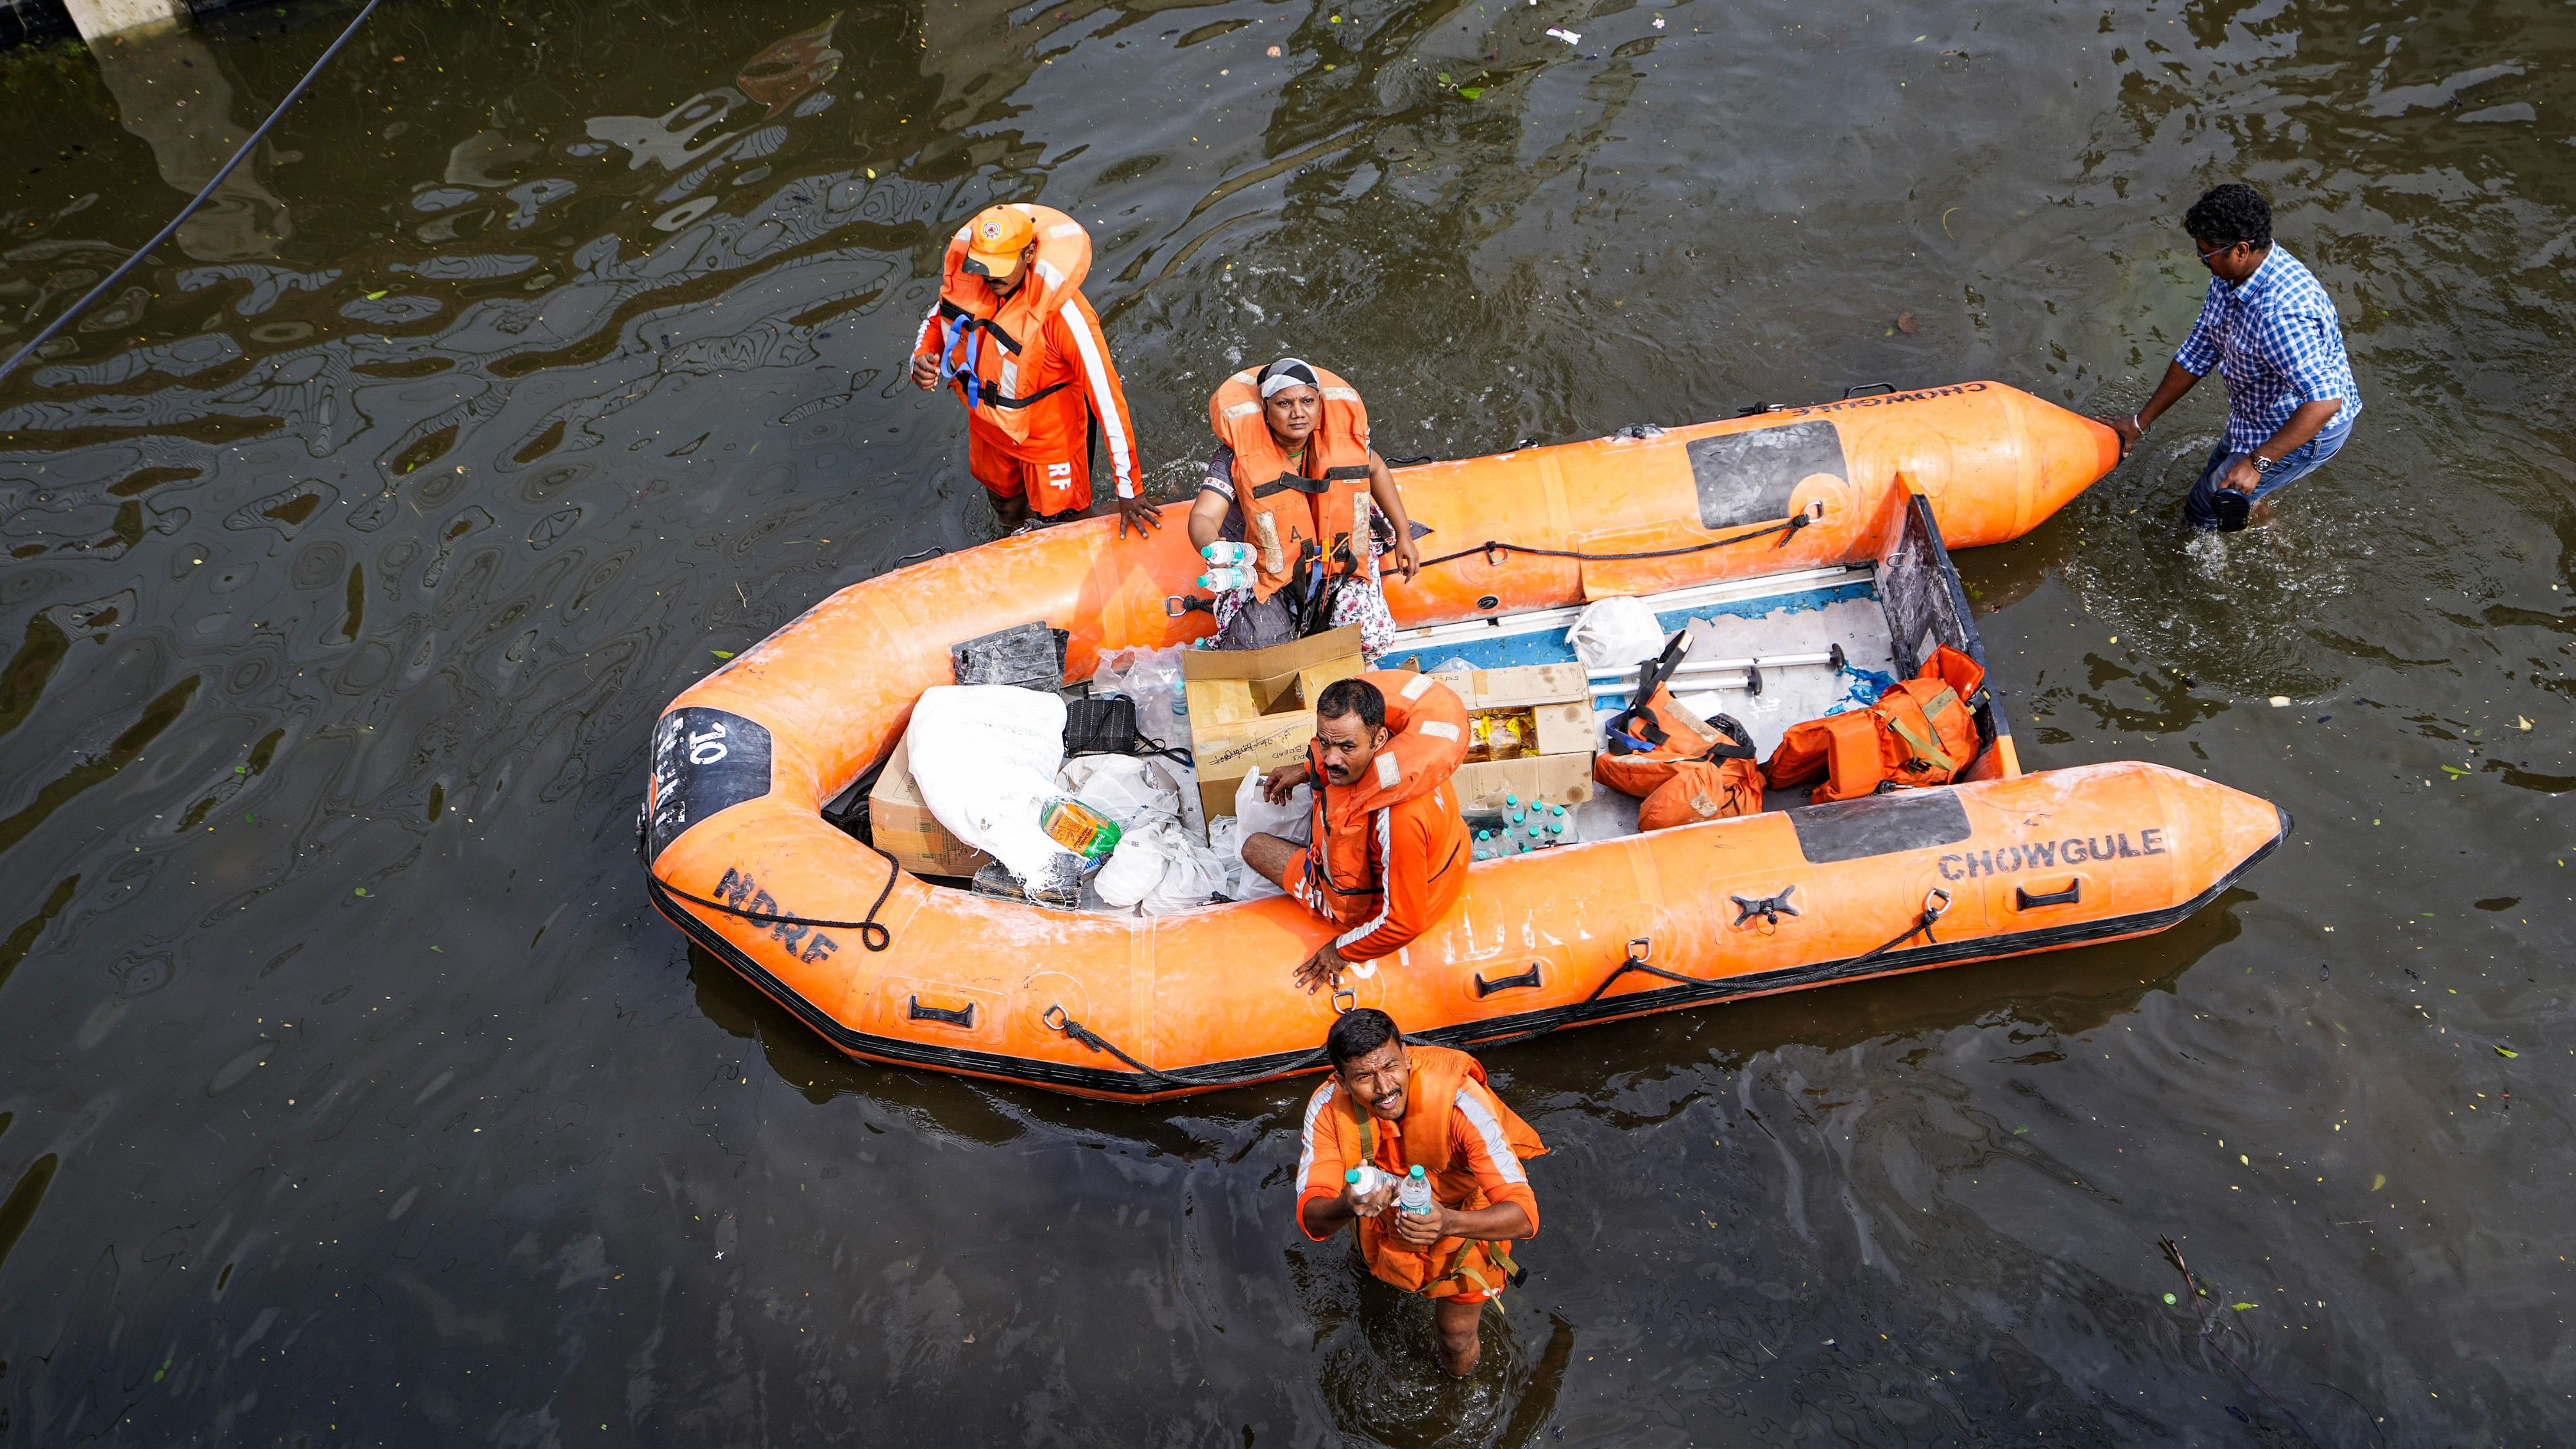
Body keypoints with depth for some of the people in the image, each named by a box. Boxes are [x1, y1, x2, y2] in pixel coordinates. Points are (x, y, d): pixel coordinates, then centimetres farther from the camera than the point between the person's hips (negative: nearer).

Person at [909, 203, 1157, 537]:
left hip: (1050, 439, -5)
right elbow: (937, 321, 3)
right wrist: (922, 361, -22)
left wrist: (1128, 490, -31)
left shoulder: (1061, 312, -39)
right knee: (1003, 496, 33)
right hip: (988, 426, 6)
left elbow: (1107, 398, -34)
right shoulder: (965, 279, -21)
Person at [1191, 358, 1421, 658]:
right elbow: (1203, 517, -33)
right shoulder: (1238, 455, -24)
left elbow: (1375, 469, 8)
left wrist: (1404, 536, 9)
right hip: (1267, 567, -2)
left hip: (1340, 559, 2)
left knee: (1374, 641, -17)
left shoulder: (1343, 437, -15)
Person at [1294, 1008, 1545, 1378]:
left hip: (1466, 1218, -3)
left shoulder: (1461, 1102, -41)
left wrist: (1450, 1222, -64)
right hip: (1387, 1220, 3)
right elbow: (1312, 1221, -33)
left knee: (1458, 1339, 8)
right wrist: (1346, 1206, -57)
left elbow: (1524, 1215, -44)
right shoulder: (1328, 1107, -32)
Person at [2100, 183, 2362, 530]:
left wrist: (2258, 462, -42)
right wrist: (2141, 421, 7)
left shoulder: (2279, 312, -40)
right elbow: (2198, 352, 3)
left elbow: (2325, 401, -42)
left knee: (2205, 512, 2)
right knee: (2216, 479, 29)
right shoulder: (2230, 276, -9)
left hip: (2307, 432, -9)